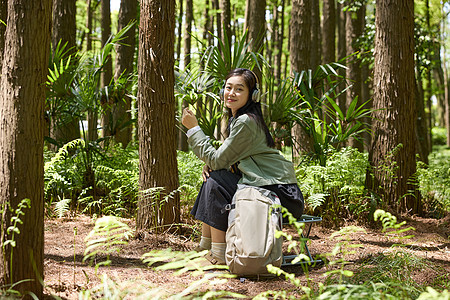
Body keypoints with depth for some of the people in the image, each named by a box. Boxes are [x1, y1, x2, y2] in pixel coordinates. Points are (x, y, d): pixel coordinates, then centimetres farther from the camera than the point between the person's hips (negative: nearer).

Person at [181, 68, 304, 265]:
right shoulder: (236, 118, 14)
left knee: (216, 183, -14)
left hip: (280, 192, -10)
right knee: (211, 177, 8)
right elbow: (225, 158, 19)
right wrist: (209, 164, -3)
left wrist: (193, 128, -10)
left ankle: (219, 253, -8)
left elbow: (217, 160, -15)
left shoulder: (245, 122, -18)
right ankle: (205, 247, 13)